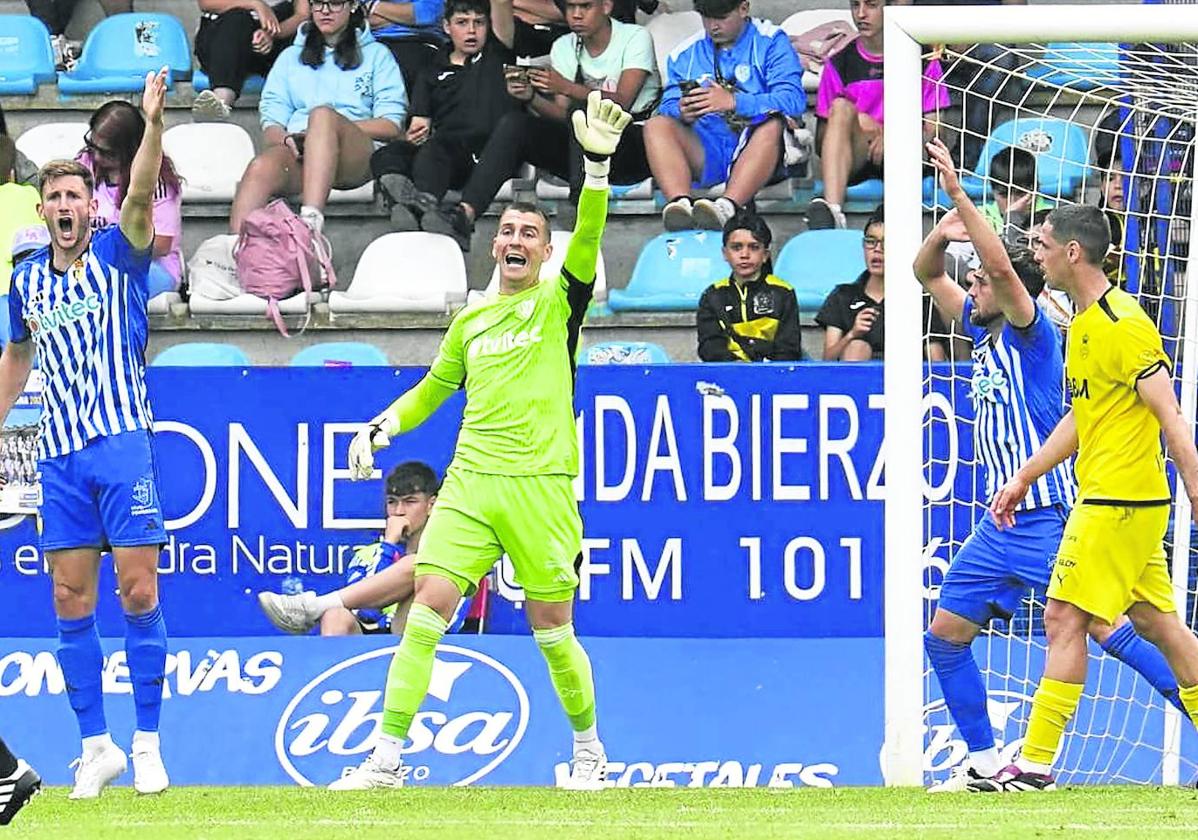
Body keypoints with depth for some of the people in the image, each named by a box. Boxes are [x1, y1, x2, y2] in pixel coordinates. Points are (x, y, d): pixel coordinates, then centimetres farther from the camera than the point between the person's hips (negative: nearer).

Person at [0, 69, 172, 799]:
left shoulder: (117, 255, 0)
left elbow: (141, 195, -18)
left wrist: (153, 123, -34)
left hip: (124, 444, -4)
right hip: (60, 457, 4)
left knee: (138, 594, -5)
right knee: (72, 604, 1)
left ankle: (148, 745, 1)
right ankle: (97, 746, 7)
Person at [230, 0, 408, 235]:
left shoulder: (376, 55, 23)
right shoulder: (291, 57, 31)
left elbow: (391, 126, 9)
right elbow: (271, 122, 18)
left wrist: (329, 128, -6)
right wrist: (286, 139, -8)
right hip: (297, 153, 2)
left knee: (323, 113, -38)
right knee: (261, 167, -35)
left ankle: (311, 221, -57)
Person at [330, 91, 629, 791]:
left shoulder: (559, 303, 4)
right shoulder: (471, 321, 16)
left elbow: (587, 239, -14)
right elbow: (433, 389, 29)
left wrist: (598, 164, -28)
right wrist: (383, 427, 12)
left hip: (542, 486, -3)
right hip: (469, 481, 3)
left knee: (553, 628, 1)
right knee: (428, 605, -10)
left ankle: (589, 747, 24)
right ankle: (386, 758, -9)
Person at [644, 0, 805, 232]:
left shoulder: (771, 43, 6)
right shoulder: (685, 54, 19)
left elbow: (793, 100, -9)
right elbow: (669, 106, 10)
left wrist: (733, 102, -23)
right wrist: (683, 113, -15)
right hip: (705, 155, 3)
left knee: (772, 124, -34)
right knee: (657, 126, -20)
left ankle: (727, 207, -54)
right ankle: (680, 203, -45)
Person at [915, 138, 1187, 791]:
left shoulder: (1032, 332, -7)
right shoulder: (983, 332, 14)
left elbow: (1003, 267, -24)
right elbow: (927, 274, 21)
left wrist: (961, 196, -25)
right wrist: (942, 232, 0)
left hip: (1048, 517, -9)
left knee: (1104, 628, -14)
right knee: (945, 634, 6)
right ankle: (985, 762, 13)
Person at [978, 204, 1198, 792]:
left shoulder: (1122, 325, -15)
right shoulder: (1083, 324, 15)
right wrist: (1024, 478, 26)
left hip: (1119, 504, -10)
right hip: (1104, 498, 10)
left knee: (1064, 618, -8)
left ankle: (1035, 764, -7)